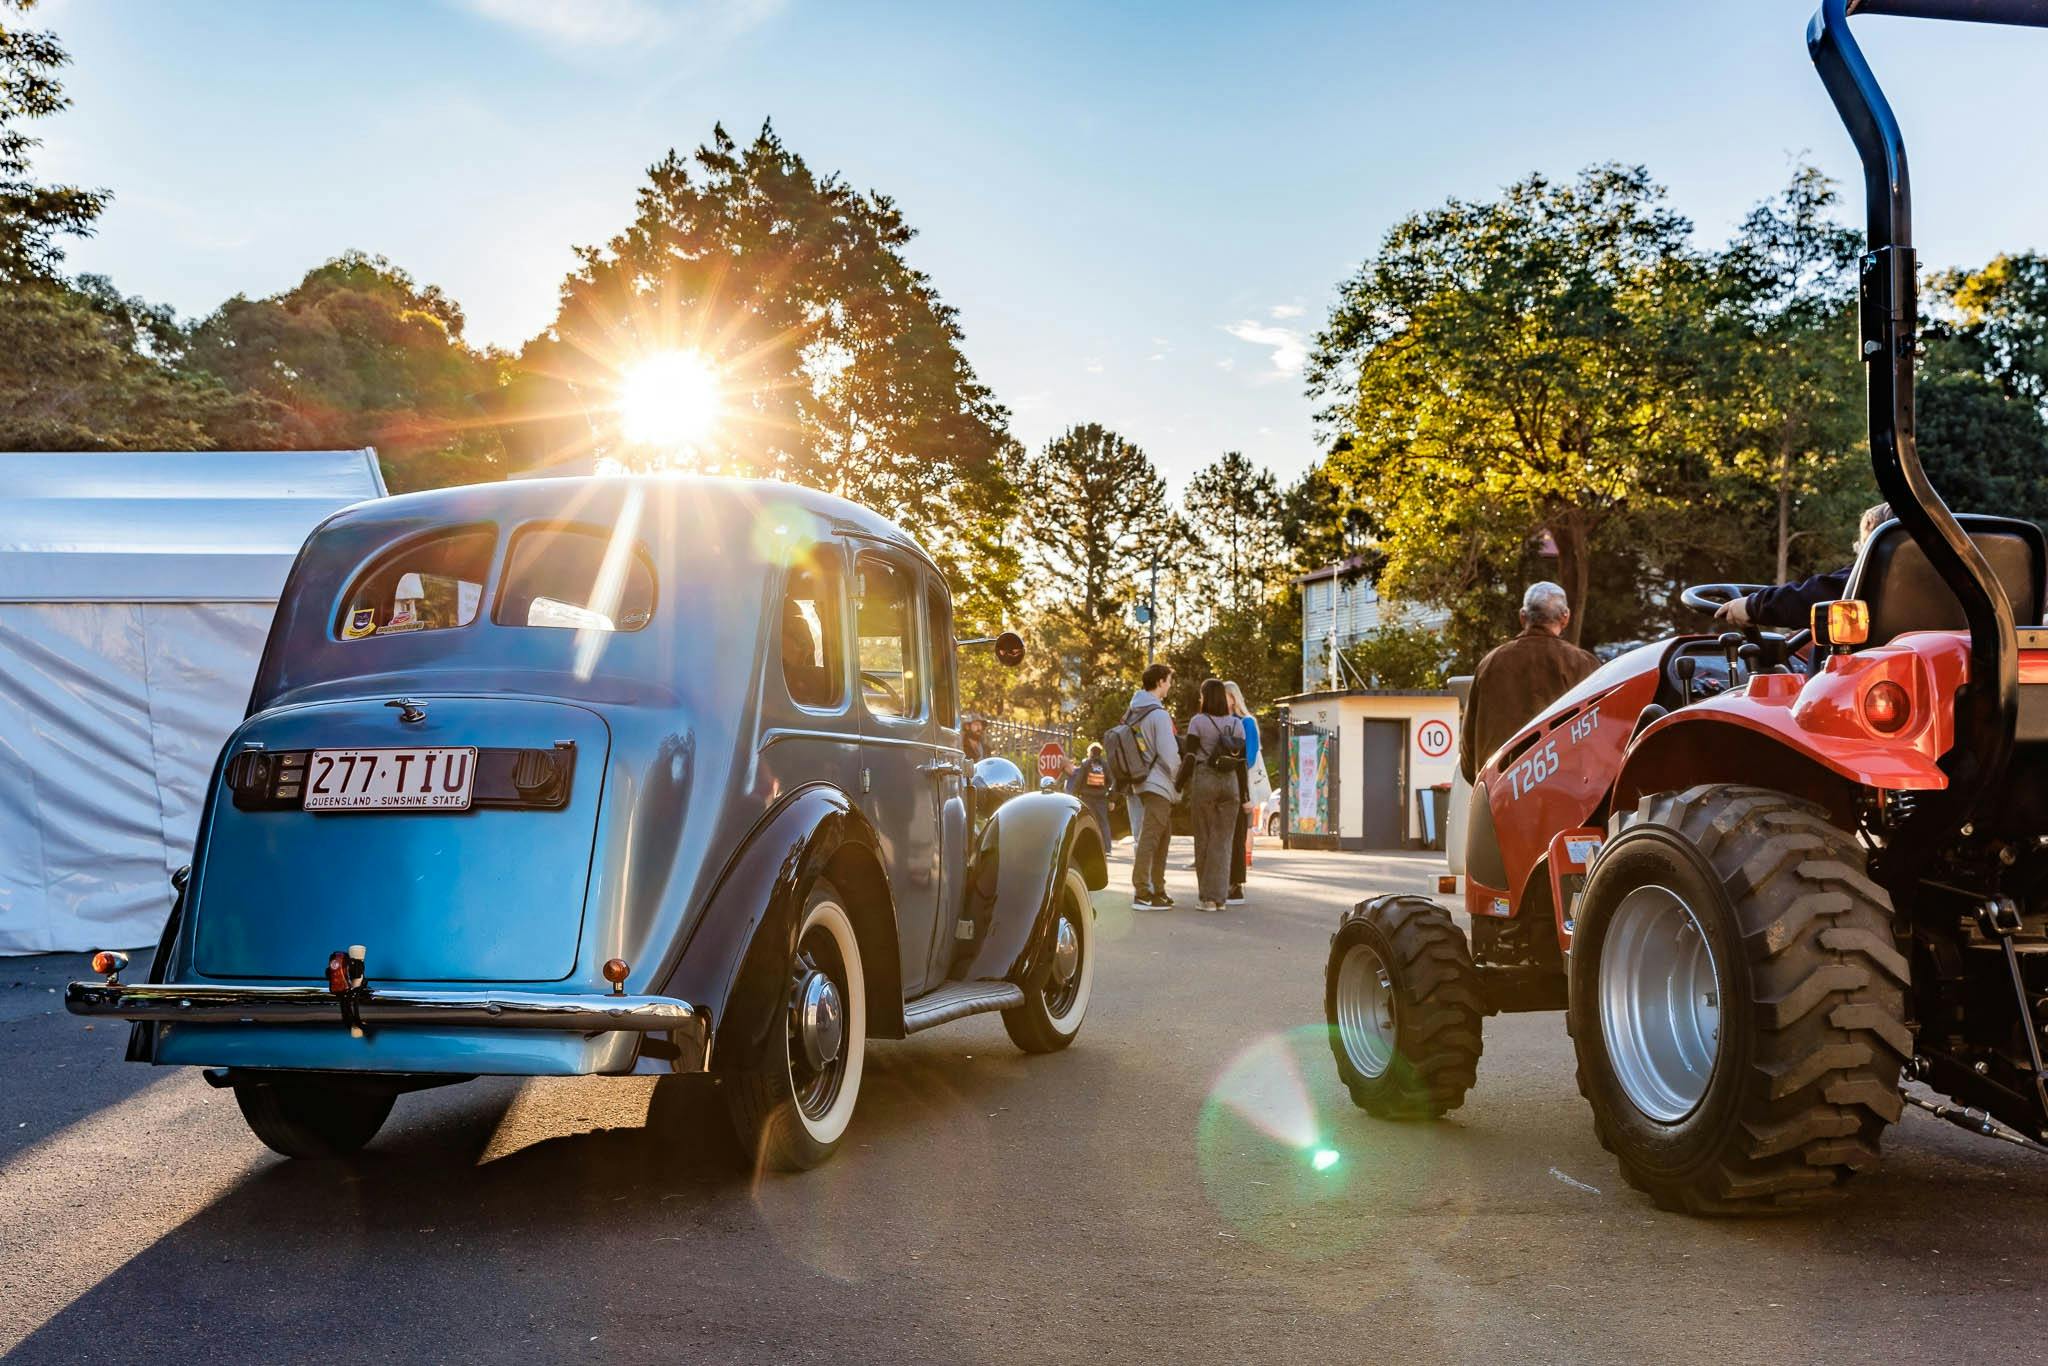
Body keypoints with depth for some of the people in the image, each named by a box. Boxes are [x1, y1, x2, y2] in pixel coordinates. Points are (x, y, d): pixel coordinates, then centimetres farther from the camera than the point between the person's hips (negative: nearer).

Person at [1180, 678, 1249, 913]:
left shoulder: (1198, 721, -3)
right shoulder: (1236, 724, 7)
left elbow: (1189, 757, -8)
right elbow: (1241, 761, 6)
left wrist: (1180, 785, -2)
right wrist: (1245, 794, 10)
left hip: (1203, 781, -3)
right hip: (1230, 783, 3)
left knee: (1204, 839, 3)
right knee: (1223, 840, 5)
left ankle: (1206, 897, 3)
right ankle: (1219, 896, 2)